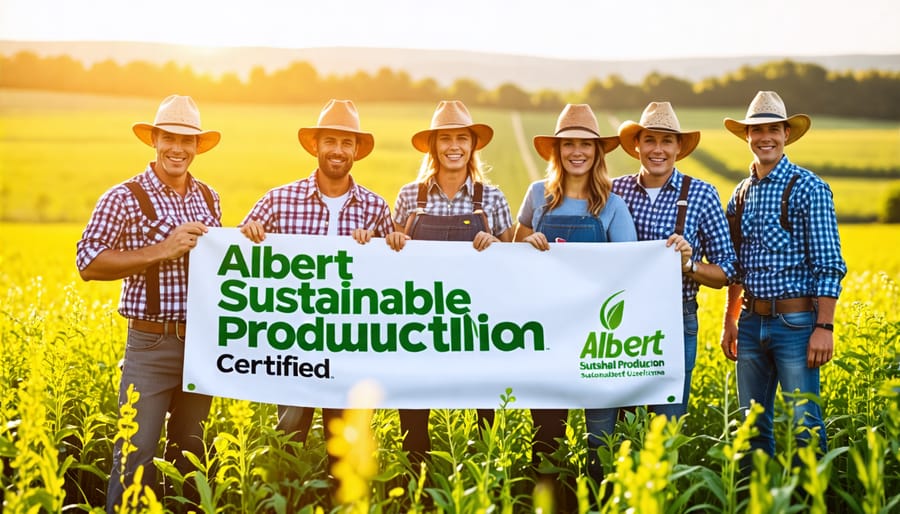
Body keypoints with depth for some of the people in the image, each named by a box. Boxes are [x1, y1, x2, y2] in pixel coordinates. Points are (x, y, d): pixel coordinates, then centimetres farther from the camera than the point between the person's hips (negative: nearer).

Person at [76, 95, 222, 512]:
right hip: (150, 344, -5)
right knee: (136, 454, -5)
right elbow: (88, 263, -12)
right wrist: (162, 250, -18)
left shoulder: (209, 199, 11)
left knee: (190, 454, 14)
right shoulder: (125, 198, -6)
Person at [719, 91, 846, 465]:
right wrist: (729, 322, 16)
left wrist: (824, 327, -15)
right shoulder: (741, 194, 11)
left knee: (805, 424, -2)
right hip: (752, 322, 6)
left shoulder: (808, 188, -6)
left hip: (795, 321, -6)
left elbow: (828, 265, -10)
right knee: (753, 424, 11)